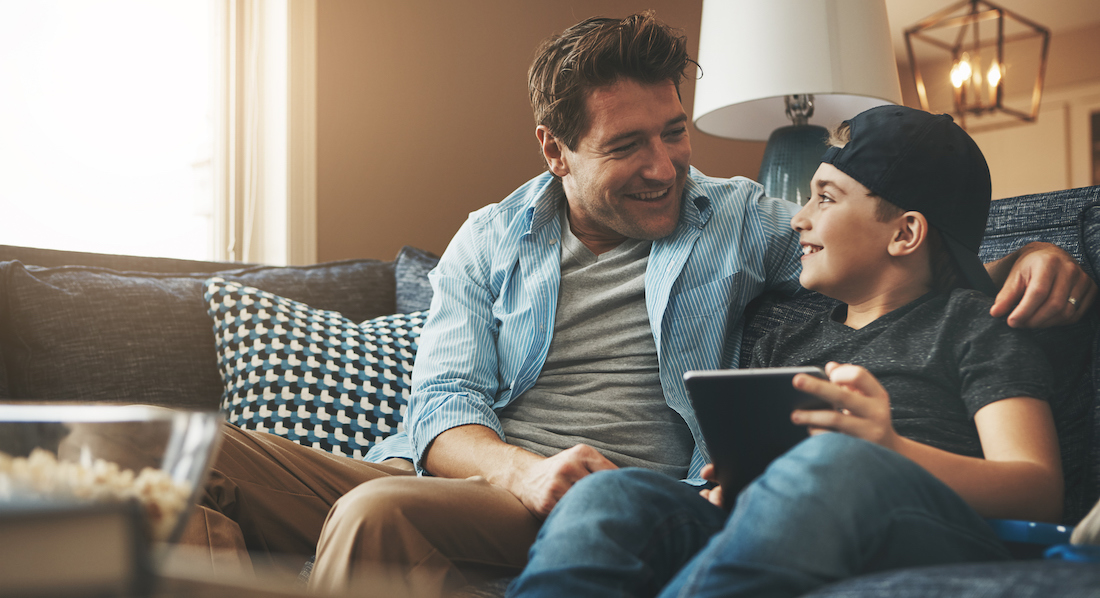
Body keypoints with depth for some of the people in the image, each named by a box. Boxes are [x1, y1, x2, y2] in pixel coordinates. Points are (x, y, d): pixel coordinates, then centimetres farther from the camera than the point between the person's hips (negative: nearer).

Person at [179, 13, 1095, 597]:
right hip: (466, 471, 4)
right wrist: (529, 472, -20)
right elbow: (445, 401, 4)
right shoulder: (488, 242, 15)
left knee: (380, 513, -36)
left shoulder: (737, 221, 14)